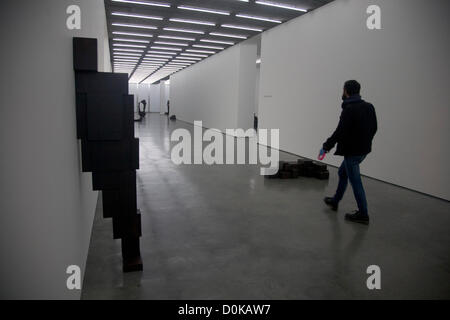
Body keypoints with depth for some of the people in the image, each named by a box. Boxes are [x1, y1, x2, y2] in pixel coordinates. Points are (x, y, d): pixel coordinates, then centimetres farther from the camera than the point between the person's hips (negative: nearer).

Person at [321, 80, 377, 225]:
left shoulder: (349, 110, -20)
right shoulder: (369, 107, 7)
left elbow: (340, 132, -24)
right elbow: (374, 127, 12)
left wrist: (326, 146, -13)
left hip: (352, 151, -9)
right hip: (363, 149, 9)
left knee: (355, 181, 0)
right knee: (343, 172, 24)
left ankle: (363, 214, 9)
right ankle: (335, 201, 37)